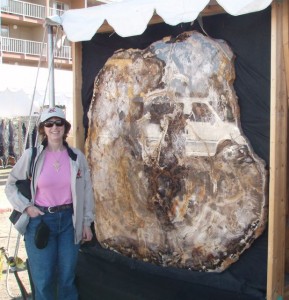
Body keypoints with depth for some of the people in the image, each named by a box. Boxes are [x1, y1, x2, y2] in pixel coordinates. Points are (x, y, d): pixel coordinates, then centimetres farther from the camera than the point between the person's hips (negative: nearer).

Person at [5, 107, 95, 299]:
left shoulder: (77, 156, -1)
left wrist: (87, 222, 7)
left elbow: (86, 190, 6)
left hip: (69, 220, 1)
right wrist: (26, 207, -6)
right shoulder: (31, 155, -6)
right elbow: (11, 185, 6)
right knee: (43, 280, 6)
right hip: (40, 220, -1)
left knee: (68, 279, 11)